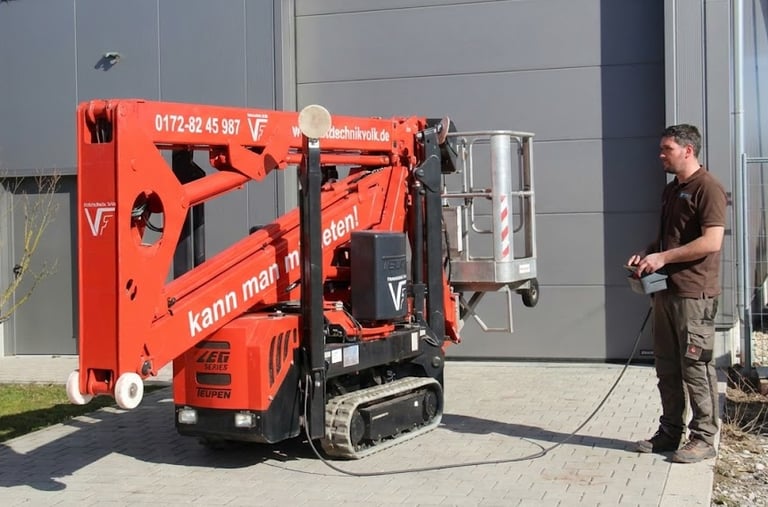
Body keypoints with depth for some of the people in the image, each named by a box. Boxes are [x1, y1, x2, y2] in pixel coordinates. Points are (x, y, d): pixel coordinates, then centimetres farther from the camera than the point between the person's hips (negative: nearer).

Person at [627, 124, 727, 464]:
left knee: (696, 366, -3)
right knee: (667, 367, 12)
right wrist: (645, 255, 8)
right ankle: (670, 432, 21)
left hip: (694, 294, -9)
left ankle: (704, 438, 6)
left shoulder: (707, 188, -11)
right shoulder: (670, 190, 18)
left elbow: (712, 241, -20)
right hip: (665, 290, 9)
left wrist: (663, 257, -18)